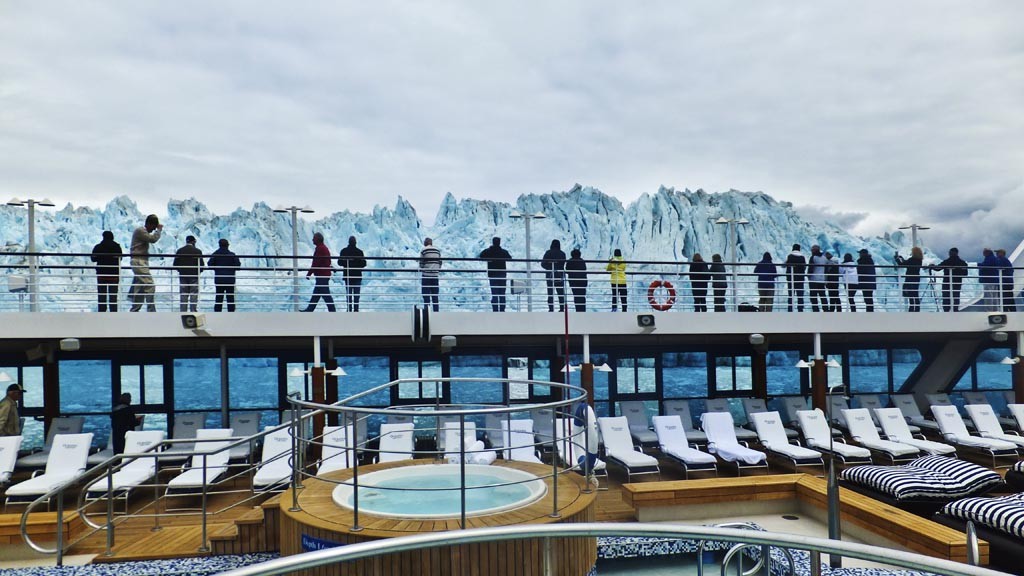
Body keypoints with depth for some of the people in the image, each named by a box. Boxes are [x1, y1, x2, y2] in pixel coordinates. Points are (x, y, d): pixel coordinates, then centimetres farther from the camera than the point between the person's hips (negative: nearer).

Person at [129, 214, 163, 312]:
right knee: (150, 286, -15)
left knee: (139, 289, 10)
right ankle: (151, 311, -17)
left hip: (142, 262, 11)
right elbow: (153, 239, -19)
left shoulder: (144, 231, 23)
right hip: (139, 262, -11)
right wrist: (159, 229, -8)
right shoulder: (140, 230, -9)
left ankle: (134, 311, 12)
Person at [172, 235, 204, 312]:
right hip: (194, 276, -3)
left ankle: (183, 312, 4)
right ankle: (193, 311, -4)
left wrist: (181, 270, 16)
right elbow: (201, 265, -8)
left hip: (183, 276, 3)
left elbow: (175, 264, 0)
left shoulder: (179, 251, 3)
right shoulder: (198, 251, -6)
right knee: (194, 296, 0)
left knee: (183, 296, 7)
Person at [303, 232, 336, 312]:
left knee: (326, 294, -8)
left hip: (321, 275, -10)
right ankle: (310, 309, 22)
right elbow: (328, 262, 21)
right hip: (325, 274, 10)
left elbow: (315, 263, -18)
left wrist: (309, 274, -12)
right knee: (316, 294, 15)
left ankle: (332, 310, -6)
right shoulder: (325, 248, 17)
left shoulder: (319, 248, -15)